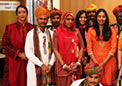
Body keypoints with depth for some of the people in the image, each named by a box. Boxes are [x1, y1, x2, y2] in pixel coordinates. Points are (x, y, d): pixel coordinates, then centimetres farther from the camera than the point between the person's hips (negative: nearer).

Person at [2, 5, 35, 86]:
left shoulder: (32, 28, 4)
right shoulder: (10, 28, 1)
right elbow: (5, 45, -3)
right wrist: (19, 54, -10)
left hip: (29, 62, 1)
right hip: (14, 62, -1)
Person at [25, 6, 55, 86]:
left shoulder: (51, 33, 7)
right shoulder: (31, 33, -1)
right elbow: (28, 52, -7)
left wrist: (50, 64, -7)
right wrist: (41, 65, -10)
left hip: (48, 68, 2)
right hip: (35, 68, -2)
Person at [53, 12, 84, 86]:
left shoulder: (76, 31, 9)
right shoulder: (58, 32, 0)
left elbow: (81, 47, 6)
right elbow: (55, 50, -5)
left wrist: (78, 62, -6)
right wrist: (64, 65, -11)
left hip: (75, 66, 3)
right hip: (63, 66, -2)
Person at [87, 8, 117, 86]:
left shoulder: (112, 30, 6)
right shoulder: (91, 30, 8)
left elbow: (113, 47, -1)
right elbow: (89, 47, 3)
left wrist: (104, 63, -9)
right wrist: (95, 62, -8)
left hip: (108, 61, 0)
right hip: (95, 62, 1)